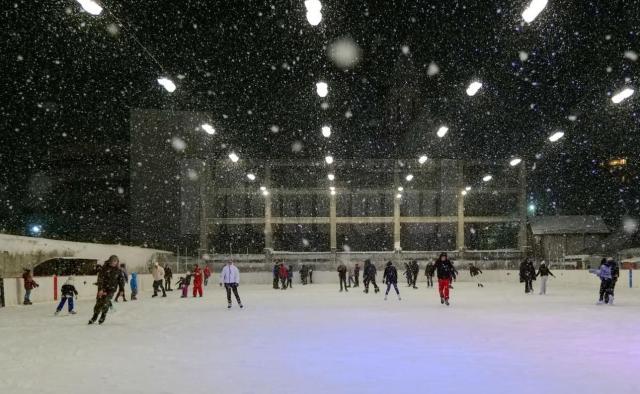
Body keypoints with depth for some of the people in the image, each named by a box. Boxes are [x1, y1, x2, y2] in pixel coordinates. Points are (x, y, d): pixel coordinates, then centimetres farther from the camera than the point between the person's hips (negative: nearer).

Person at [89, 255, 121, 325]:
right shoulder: (105, 268, -8)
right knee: (99, 302, -1)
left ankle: (103, 316, 13)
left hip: (111, 289, 1)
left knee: (106, 302, -12)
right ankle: (94, 317, 20)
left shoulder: (118, 270, 2)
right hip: (103, 288, -1)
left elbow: (120, 281, 12)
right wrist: (100, 289, -20)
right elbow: (100, 279, -12)